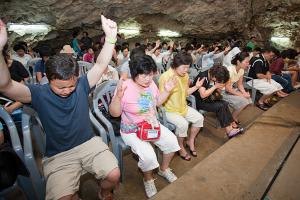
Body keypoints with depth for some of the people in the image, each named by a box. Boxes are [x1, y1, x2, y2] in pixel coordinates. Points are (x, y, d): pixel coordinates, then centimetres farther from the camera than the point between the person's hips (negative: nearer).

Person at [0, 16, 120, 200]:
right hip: (58, 155, 0)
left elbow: (101, 65, -13)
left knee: (114, 175, -16)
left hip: (89, 143, 1)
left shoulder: (82, 86, -5)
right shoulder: (39, 94, -8)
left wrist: (111, 38, -27)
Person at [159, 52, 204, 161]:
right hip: (169, 110, -8)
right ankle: (180, 147, 3)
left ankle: (191, 141, 20)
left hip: (183, 107, 8)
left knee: (199, 118, -2)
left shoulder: (185, 75, 4)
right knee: (183, 124, -27)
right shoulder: (165, 77, -20)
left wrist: (196, 87, 0)